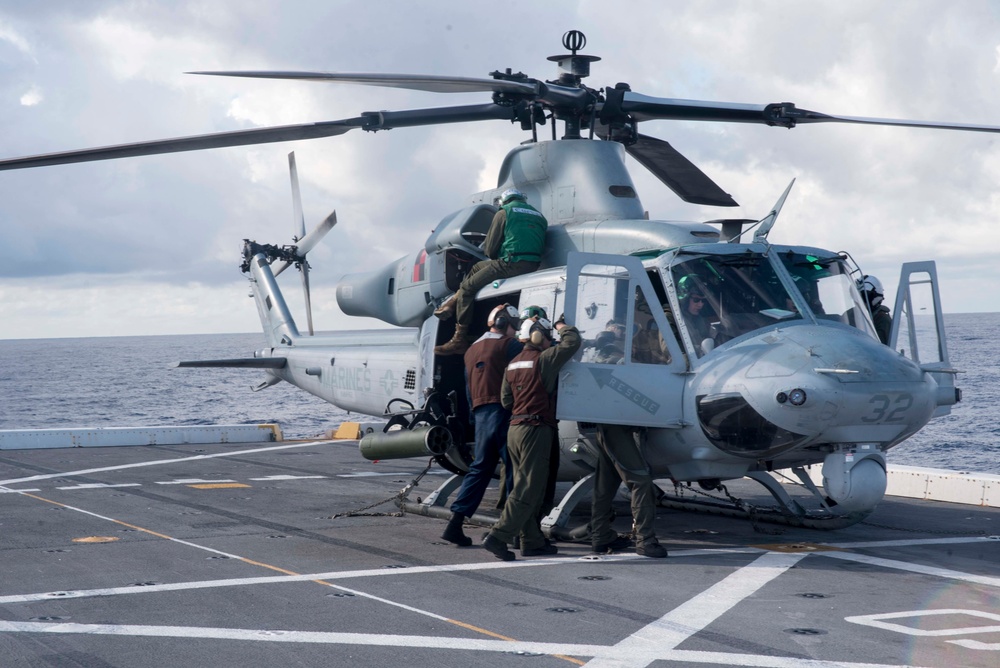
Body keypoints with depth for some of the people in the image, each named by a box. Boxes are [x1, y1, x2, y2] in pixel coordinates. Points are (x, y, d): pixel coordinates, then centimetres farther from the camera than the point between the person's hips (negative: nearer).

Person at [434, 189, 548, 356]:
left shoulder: (504, 213, 6)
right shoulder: (539, 215, 23)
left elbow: (490, 250, 4)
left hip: (511, 263, -7)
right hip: (534, 265, 7)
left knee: (467, 287, 3)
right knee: (477, 267, 26)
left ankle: (460, 339, -2)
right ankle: (452, 305, 24)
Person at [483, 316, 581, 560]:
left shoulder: (513, 364, 14)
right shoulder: (543, 359, -9)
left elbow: (505, 399, 17)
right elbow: (572, 343, -8)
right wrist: (562, 327, 11)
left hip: (515, 429, 9)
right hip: (536, 430, -9)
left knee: (527, 487, 14)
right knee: (527, 490, -7)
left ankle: (532, 542, 17)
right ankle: (498, 537, -14)